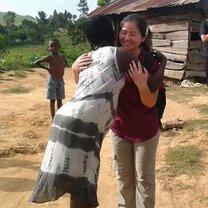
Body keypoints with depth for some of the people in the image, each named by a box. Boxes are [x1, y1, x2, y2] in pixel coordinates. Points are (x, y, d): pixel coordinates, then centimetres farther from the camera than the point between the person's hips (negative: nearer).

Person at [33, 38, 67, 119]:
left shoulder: (62, 57, 3)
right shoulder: (49, 57, -11)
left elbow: (65, 62, 28)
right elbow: (35, 63, -14)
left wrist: (62, 68, 9)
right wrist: (47, 68, -12)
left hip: (61, 80, 5)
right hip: (52, 80, -5)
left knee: (59, 100, 13)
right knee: (52, 100, 2)